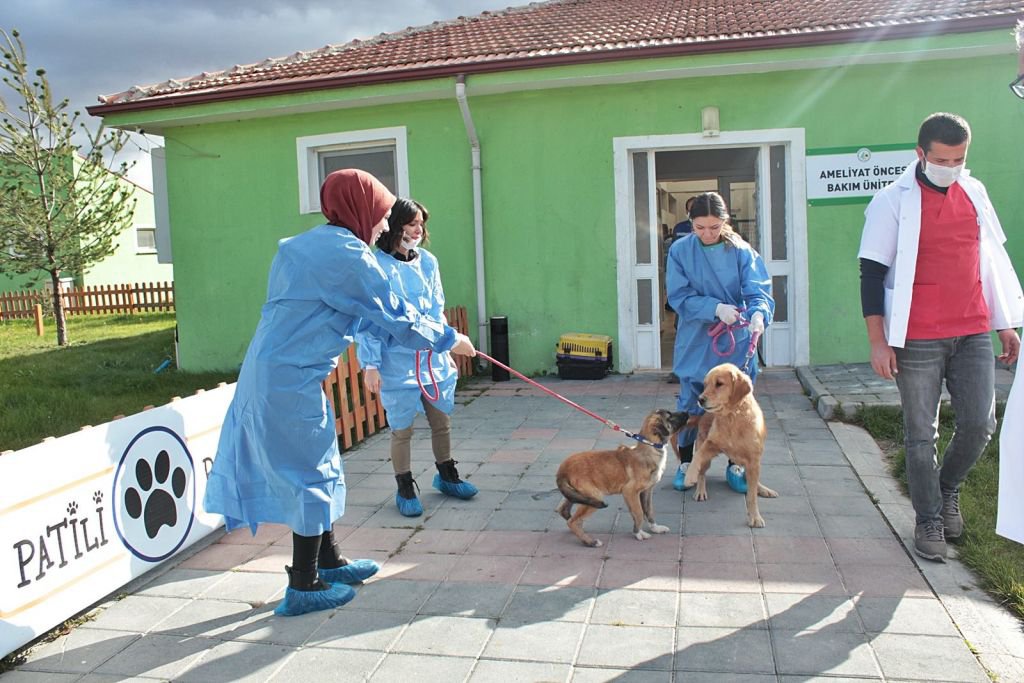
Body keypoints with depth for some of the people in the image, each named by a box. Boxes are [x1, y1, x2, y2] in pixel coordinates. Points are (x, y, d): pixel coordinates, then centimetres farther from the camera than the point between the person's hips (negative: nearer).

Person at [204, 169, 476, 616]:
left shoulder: (310, 245, 15)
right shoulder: (347, 253, -15)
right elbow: (394, 316, -11)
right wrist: (448, 339, 2)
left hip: (271, 373, 10)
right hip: (291, 381, -10)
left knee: (317, 467, 19)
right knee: (310, 475, 2)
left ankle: (328, 561, 34)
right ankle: (303, 588, 15)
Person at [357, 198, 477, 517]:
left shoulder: (428, 262, 6)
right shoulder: (377, 266, -11)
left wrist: (448, 351, 18)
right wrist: (370, 364, -14)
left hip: (433, 358, 5)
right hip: (397, 362, -5)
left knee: (442, 421, 16)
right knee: (402, 428, 6)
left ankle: (446, 476, 37)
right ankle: (405, 489, 24)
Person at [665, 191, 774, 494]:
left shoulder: (742, 251, -5)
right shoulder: (680, 251, -5)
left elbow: (758, 291, -12)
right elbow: (679, 297, -8)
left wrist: (759, 313, -34)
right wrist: (716, 308, -23)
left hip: (736, 343, 0)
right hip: (695, 344, 0)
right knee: (690, 404, 8)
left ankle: (735, 465, 26)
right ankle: (686, 463, 25)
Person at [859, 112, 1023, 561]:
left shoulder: (974, 192, 10)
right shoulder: (893, 201, -6)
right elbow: (872, 273, -7)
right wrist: (877, 341, -11)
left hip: (973, 333, 4)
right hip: (918, 339, -4)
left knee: (979, 425, 3)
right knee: (921, 435, 3)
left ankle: (948, 487, 31)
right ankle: (929, 519, 18)